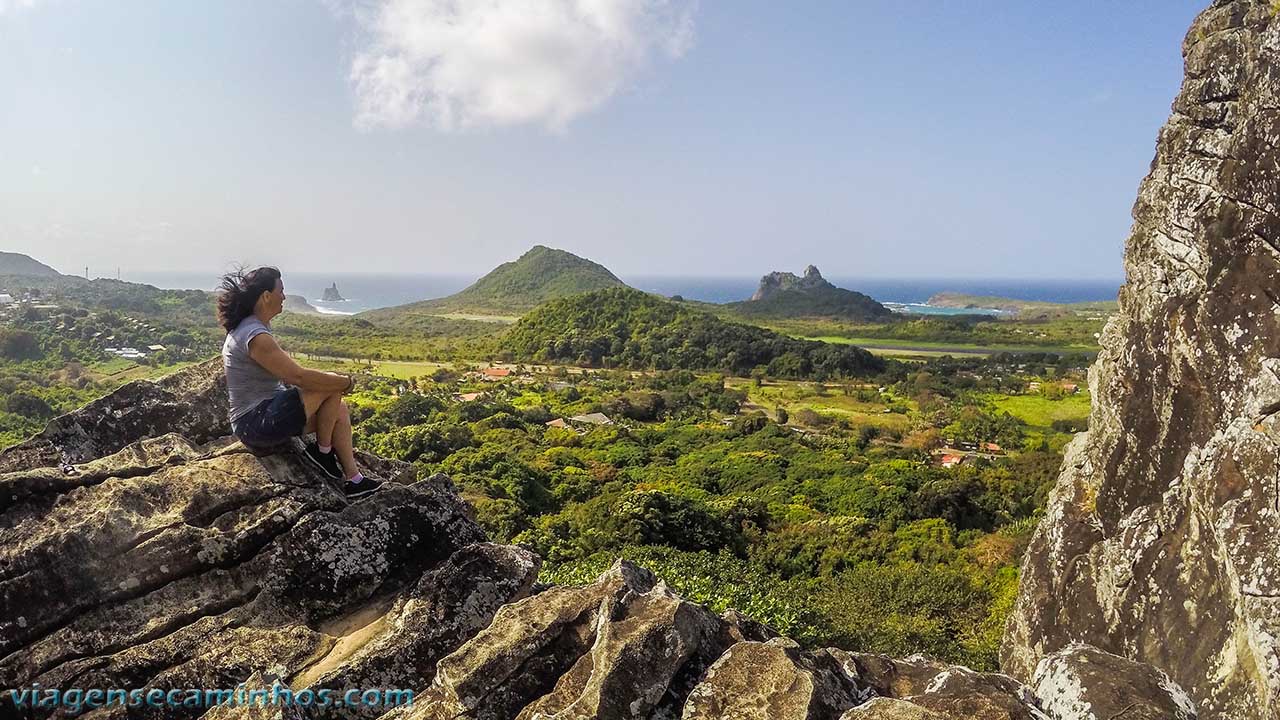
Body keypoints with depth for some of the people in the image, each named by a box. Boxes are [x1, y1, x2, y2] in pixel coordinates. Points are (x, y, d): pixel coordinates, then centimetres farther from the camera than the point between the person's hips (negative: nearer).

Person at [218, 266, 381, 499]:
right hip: (258, 423, -10)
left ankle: (353, 480, 5)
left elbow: (289, 371, 15)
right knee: (333, 387, -17)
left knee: (340, 410, 6)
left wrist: (336, 380, 7)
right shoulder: (256, 337, -22)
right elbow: (298, 376, -26)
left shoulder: (246, 328, 12)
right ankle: (322, 451, 1)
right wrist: (346, 382, -14)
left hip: (254, 421, 10)